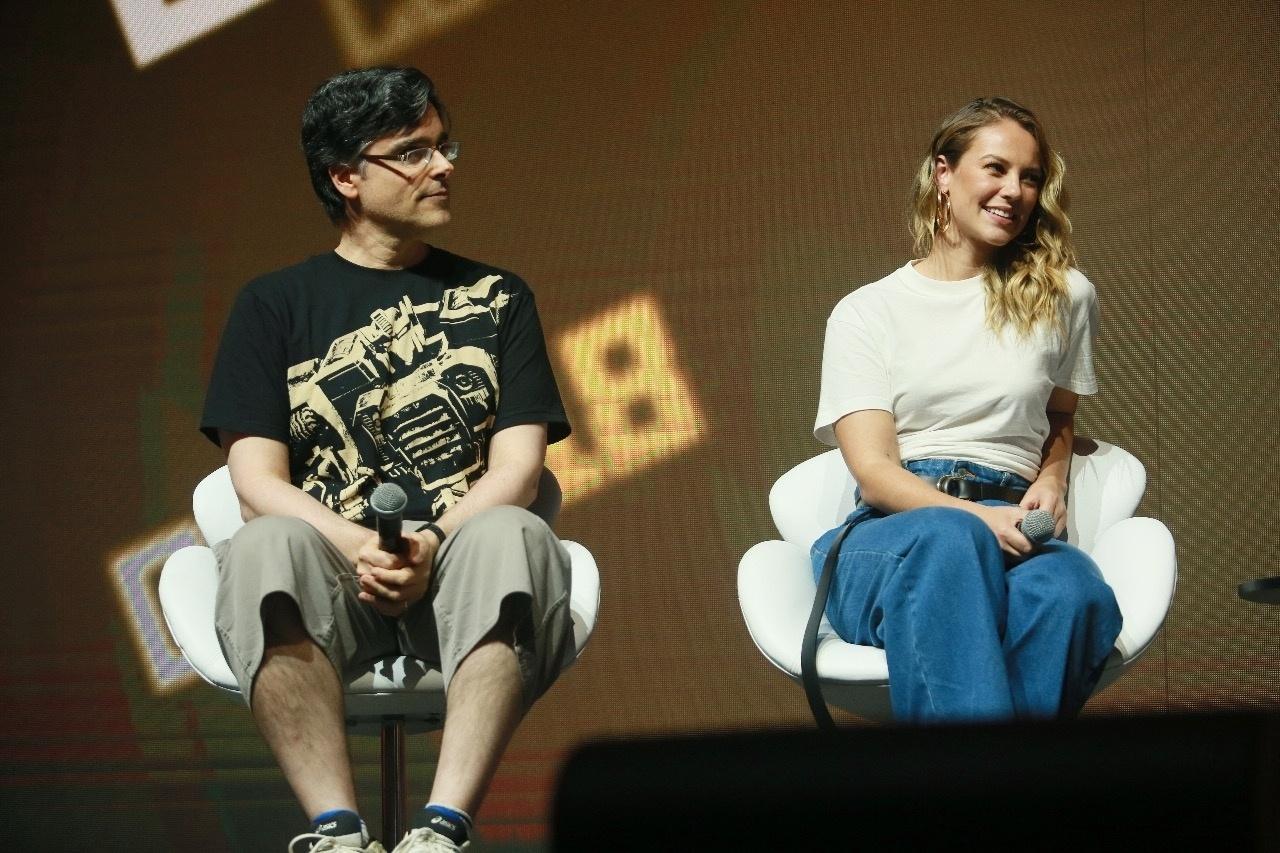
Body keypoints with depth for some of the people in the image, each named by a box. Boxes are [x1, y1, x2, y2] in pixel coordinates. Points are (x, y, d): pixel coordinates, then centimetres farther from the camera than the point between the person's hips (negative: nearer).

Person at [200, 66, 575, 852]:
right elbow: (257, 479, 5)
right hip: (332, 573, -1)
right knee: (265, 548, -35)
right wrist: (358, 547, -15)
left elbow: (517, 465, 7)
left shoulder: (495, 298, 20)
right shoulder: (275, 306, 16)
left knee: (514, 536, -35)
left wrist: (433, 546, -13)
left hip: (459, 567, 1)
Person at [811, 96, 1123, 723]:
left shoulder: (1061, 296, 22)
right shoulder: (865, 312, 14)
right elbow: (873, 470, 2)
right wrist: (973, 515, -17)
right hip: (886, 533, -2)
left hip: (1006, 527, 2)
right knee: (949, 538, -42)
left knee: (1073, 591, -38)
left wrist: (1051, 482, 11)